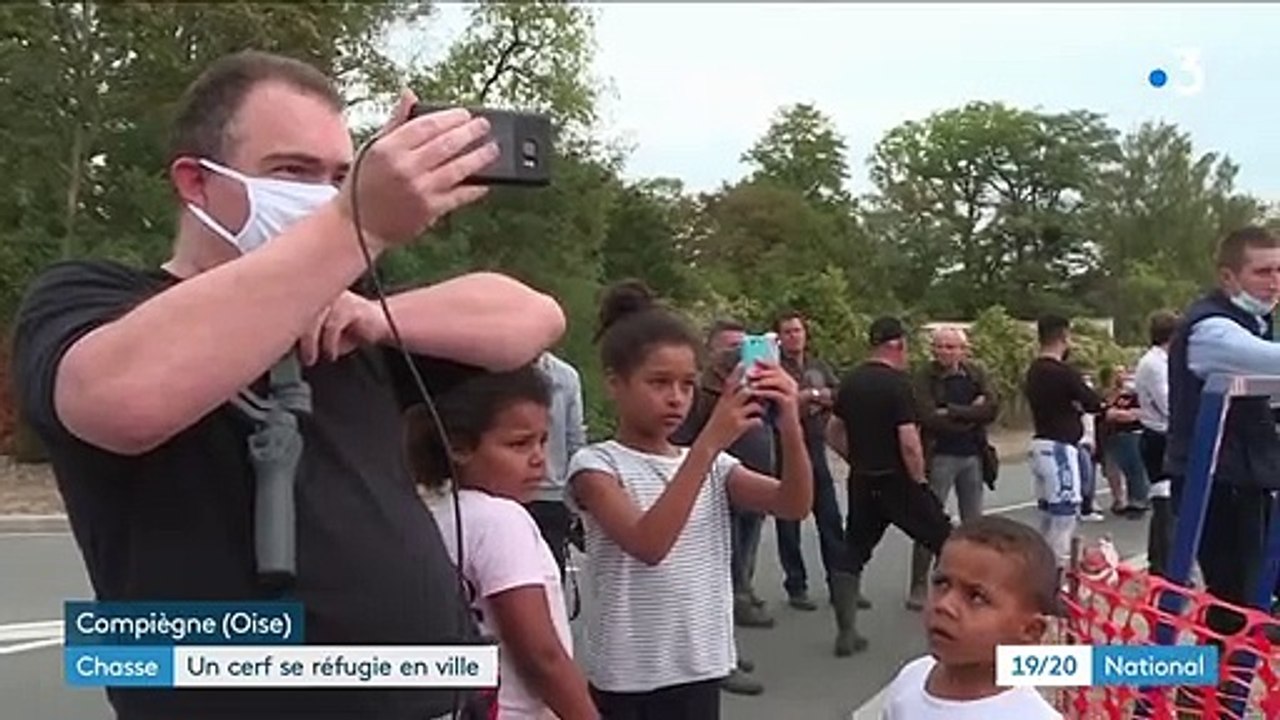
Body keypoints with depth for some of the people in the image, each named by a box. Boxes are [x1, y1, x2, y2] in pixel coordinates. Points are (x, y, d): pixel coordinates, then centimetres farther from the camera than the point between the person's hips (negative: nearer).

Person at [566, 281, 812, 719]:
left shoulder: (712, 465, 5)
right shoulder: (597, 465, -11)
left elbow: (794, 506, -8)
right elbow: (648, 545, -29)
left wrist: (789, 426, -26)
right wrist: (710, 441, -34)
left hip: (700, 672, 5)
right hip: (627, 680, -5)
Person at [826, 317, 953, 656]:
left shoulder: (850, 382, 6)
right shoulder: (898, 383, -15)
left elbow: (833, 434, 12)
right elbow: (909, 442, -21)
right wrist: (920, 480, -8)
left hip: (862, 484, 6)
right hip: (898, 482, -6)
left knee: (853, 553, 11)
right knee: (946, 542, 9)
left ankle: (846, 633, 11)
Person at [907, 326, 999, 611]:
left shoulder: (975, 373, 5)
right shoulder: (925, 377, -7)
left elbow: (993, 408, -8)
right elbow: (930, 419, -19)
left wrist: (953, 412, -16)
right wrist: (971, 415, -11)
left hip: (973, 456, 5)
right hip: (940, 457, -5)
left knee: (973, 523, 13)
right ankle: (918, 587, 3)